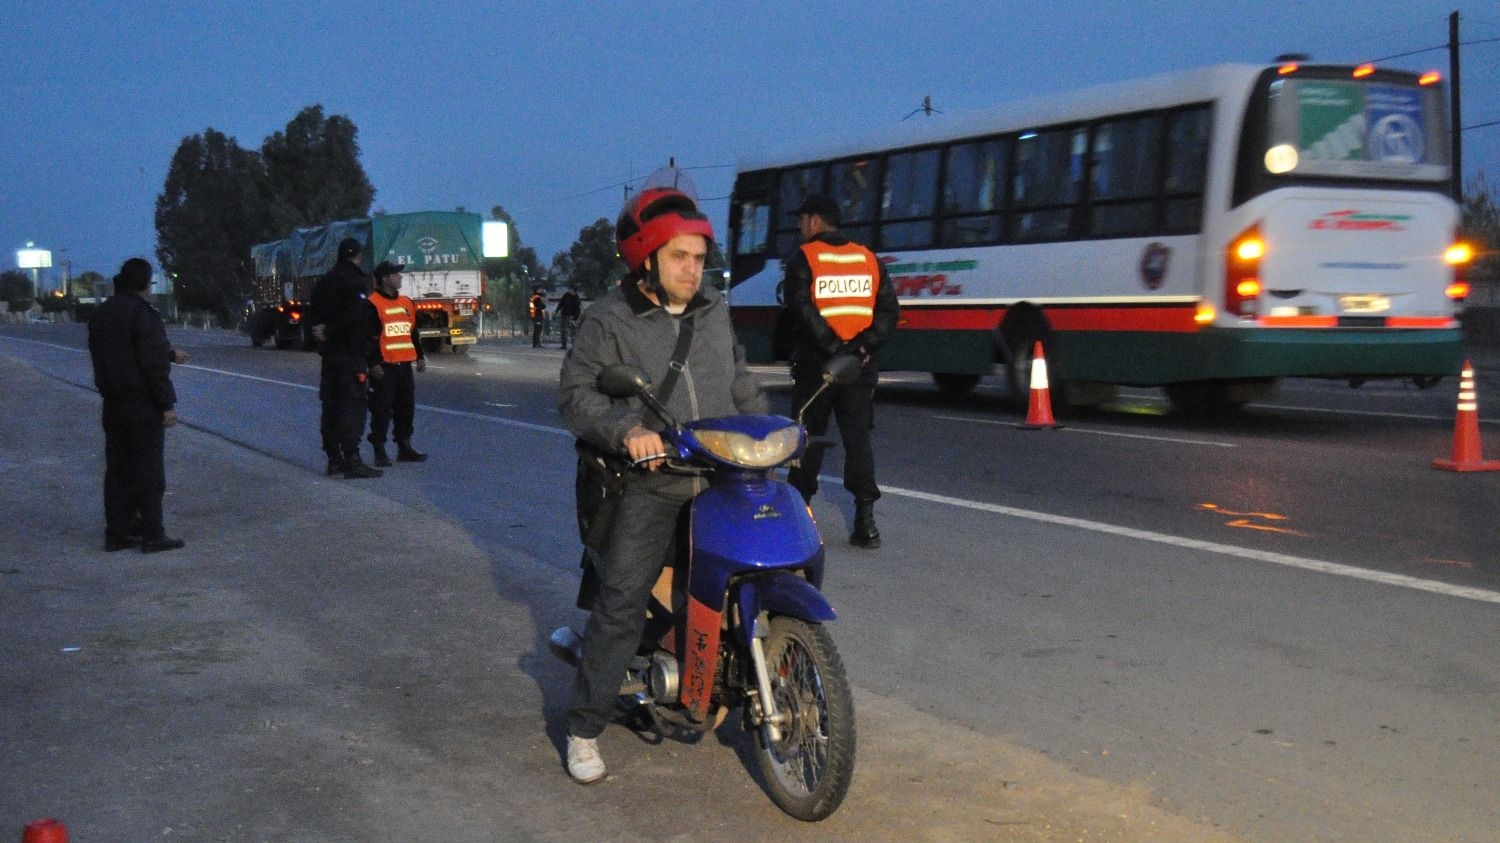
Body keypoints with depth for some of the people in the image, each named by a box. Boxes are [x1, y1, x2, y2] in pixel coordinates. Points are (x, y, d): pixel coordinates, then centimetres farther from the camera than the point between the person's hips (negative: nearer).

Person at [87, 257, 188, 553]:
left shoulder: (102, 314, 11)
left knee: (117, 470, 12)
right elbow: (154, 364, -20)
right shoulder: (143, 314, -16)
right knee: (148, 471, -2)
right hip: (143, 406, -8)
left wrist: (170, 355, 35)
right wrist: (167, 404, -15)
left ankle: (117, 533, 15)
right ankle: (152, 535, 1)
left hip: (113, 404, 8)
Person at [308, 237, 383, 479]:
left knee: (331, 405, 12)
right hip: (352, 354, -8)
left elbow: (313, 314, 16)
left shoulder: (324, 282, 15)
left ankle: (334, 458, 16)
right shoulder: (356, 281, -11)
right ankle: (352, 461, -15)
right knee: (353, 405, -10)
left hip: (330, 353, 8)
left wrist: (324, 331, 3)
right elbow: (360, 320, -20)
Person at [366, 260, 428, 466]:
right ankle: (379, 451, 1)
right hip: (383, 366, -7)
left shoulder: (406, 303, 15)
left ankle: (404, 447, 20)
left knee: (406, 407, 11)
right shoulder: (372, 304, -8)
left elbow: (413, 332, 23)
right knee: (381, 409, -5)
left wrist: (420, 356, 17)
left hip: (404, 365, 7)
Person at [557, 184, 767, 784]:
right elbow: (576, 392, -11)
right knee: (620, 608, -9)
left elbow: (740, 380, 24)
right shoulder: (609, 321, -3)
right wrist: (625, 428, -27)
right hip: (649, 485, -5)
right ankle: (584, 729, 3)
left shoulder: (713, 311, 15)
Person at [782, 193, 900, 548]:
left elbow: (802, 310, -16)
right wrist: (863, 346, -7)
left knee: (809, 439, 9)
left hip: (815, 364, -3)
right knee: (858, 440, 4)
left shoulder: (802, 259, -4)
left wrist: (832, 347, -17)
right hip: (860, 366, 3)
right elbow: (889, 309, 1)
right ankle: (865, 522, -4)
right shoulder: (868, 259, 9)